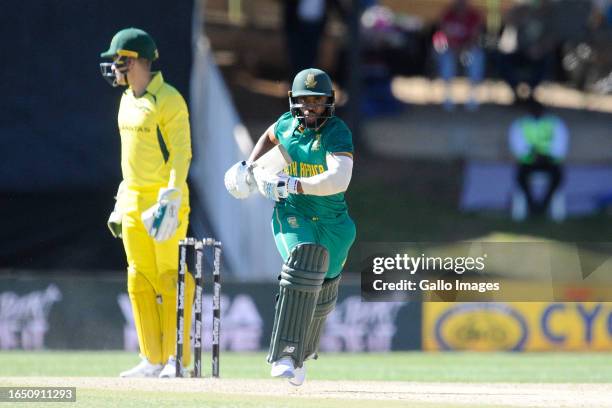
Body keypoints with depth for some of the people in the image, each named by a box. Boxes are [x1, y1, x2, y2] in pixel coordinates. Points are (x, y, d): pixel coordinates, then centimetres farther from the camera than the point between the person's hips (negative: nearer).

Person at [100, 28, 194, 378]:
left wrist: (171, 199, -24)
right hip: (133, 201, 8)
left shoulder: (169, 100, -11)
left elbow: (181, 153, -15)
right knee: (140, 281, 6)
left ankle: (177, 360, -5)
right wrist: (121, 204, 19)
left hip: (164, 198, -8)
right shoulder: (128, 101, 15)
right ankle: (153, 361, 9)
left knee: (171, 278, -8)